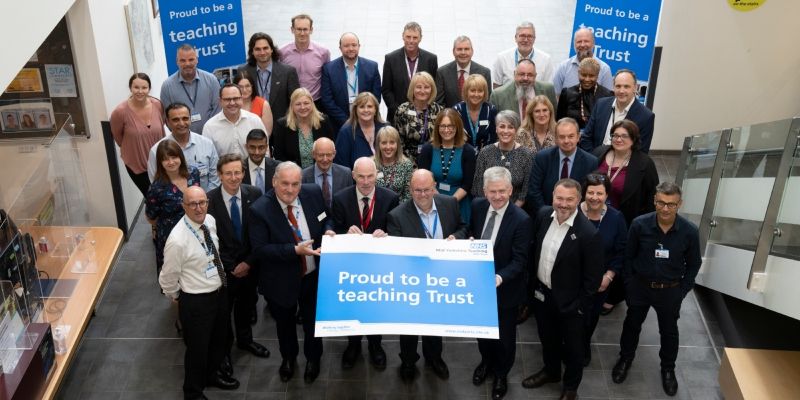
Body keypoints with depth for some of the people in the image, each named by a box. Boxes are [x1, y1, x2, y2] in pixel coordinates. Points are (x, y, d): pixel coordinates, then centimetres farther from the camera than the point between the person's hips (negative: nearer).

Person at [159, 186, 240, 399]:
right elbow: (167, 279, -16)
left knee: (219, 339, 27)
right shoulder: (178, 240, -30)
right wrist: (178, 297, 1)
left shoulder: (210, 221, -8)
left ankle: (211, 374, 55)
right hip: (196, 301, -7)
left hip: (220, 292, 7)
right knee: (197, 348, 14)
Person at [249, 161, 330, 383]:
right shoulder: (259, 210, -24)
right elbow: (259, 249, -25)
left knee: (313, 321, 24)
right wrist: (295, 250, -33)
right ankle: (288, 357, 55)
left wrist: (328, 232, -19)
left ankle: (313, 358, 53)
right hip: (281, 280, -2)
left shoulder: (313, 193, -13)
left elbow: (327, 219, 3)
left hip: (314, 275, 2)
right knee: (284, 323, 25)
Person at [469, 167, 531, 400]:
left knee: (504, 335, 18)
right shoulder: (477, 206, -10)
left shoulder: (521, 220, -26)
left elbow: (519, 260, -24)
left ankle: (501, 374, 44)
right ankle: (486, 361, 55)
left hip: (505, 288, -4)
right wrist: (470, 241, -13)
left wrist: (499, 278, -39)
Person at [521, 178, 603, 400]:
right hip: (541, 292, 5)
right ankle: (551, 371, 53)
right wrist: (532, 283, 8)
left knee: (572, 346, 19)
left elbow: (593, 277, -18)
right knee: (547, 338, 27)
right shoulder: (543, 214, -11)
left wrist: (580, 306, -13)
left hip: (569, 302, -5)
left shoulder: (588, 233, -28)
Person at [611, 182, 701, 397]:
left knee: (669, 331, 20)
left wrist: (682, 291, -4)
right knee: (632, 325, 21)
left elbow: (693, 265, -3)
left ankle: (668, 368, 45)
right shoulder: (639, 224, -21)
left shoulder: (690, 231, -20)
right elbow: (628, 256, -6)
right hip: (640, 286, 0)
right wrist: (629, 285, -3)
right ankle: (625, 359, 47)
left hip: (670, 291, 0)